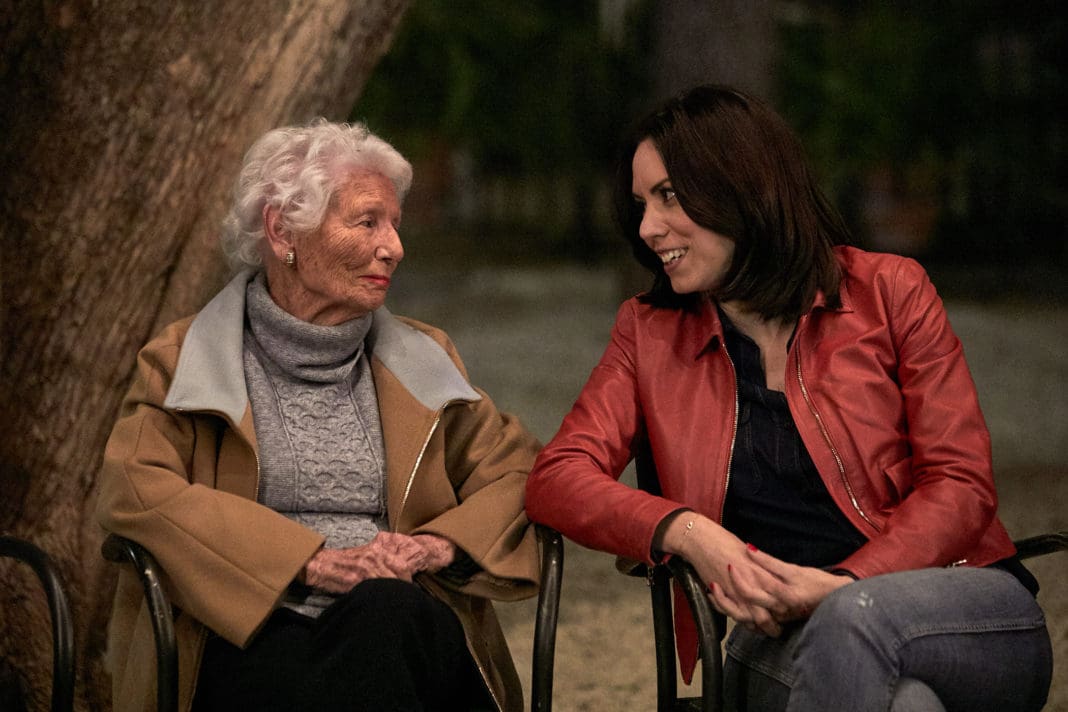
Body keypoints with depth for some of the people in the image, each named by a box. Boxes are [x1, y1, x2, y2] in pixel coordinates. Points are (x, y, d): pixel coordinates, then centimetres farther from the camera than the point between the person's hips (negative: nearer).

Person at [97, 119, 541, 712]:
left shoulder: (420, 358, 22)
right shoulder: (182, 361, 11)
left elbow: (518, 474, 19)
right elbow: (133, 489, -5)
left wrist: (437, 546, -4)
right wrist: (311, 561, -12)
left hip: (399, 624, 3)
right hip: (250, 638, -3)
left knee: (383, 609, -35)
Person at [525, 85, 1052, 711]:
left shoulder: (890, 292, 7)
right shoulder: (649, 332, 15)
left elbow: (961, 483, 1)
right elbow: (556, 478, 3)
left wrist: (841, 586, -16)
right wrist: (687, 532, -16)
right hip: (783, 643, 0)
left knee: (849, 622, -38)